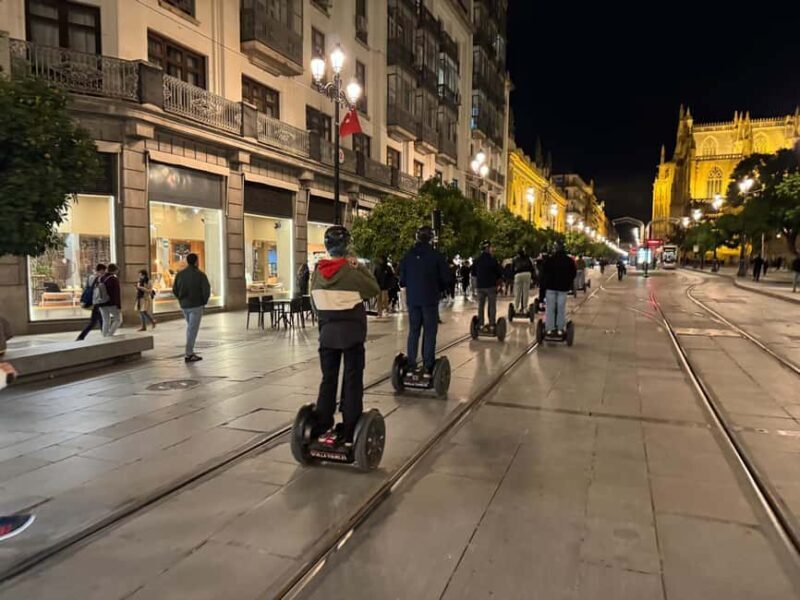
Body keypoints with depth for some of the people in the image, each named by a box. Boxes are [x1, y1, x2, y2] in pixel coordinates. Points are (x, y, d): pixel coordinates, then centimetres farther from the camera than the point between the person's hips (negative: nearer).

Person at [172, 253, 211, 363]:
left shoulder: (180, 274, 3)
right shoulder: (200, 274, -11)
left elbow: (174, 290, 4)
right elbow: (206, 290, -17)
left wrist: (182, 300, 17)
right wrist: (204, 301, 0)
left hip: (184, 305, 5)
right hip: (196, 305, -5)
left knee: (190, 327, 22)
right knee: (193, 330, -1)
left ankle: (190, 351, 19)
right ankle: (189, 355, -1)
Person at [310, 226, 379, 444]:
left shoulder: (317, 273, 0)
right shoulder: (351, 273, -13)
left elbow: (315, 304, 6)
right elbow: (375, 289, -1)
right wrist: (360, 266, 2)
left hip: (327, 332, 4)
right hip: (352, 332, -4)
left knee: (328, 379, 11)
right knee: (352, 381, 4)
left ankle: (321, 428, 14)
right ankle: (350, 432, 8)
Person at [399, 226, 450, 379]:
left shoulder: (408, 256, 3)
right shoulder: (436, 256, -7)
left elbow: (402, 280, 4)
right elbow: (446, 279, -6)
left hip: (412, 299, 3)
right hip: (430, 299, -3)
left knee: (413, 331, 11)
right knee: (429, 333, 2)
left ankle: (411, 366, 9)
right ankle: (427, 367, -1)